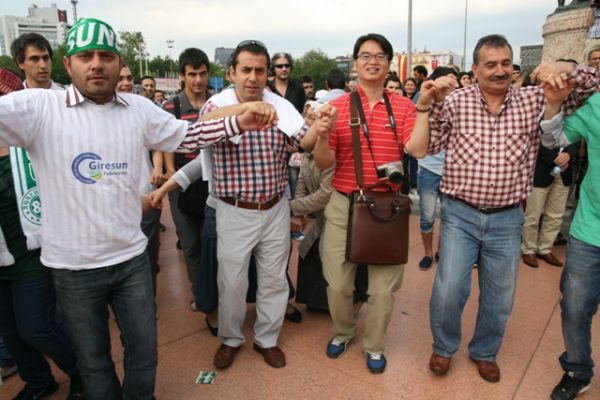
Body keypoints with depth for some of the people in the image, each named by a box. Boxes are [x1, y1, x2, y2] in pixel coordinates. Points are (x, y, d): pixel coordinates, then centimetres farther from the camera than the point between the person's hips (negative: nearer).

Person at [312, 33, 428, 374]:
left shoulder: (403, 106, 2)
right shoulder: (337, 106, 0)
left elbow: (417, 150, -13)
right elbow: (324, 163, -4)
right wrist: (321, 134, -23)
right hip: (343, 205, 0)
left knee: (383, 286, 9)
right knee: (338, 282, 10)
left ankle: (374, 345, 34)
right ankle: (343, 331, 40)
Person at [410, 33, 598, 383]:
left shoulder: (533, 100, 1)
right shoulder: (456, 102, -4)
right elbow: (427, 145, -2)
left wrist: (566, 68, -16)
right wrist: (426, 105, -14)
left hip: (507, 219, 2)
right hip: (460, 214, -2)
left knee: (500, 296, 14)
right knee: (449, 289, -2)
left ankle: (485, 352, 39)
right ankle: (444, 347, 27)